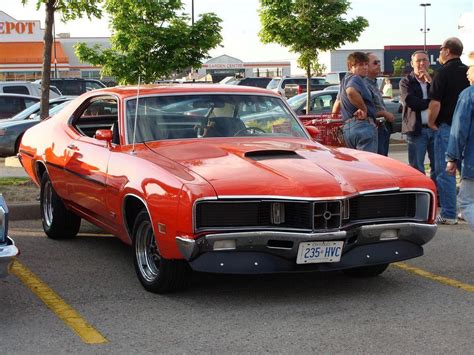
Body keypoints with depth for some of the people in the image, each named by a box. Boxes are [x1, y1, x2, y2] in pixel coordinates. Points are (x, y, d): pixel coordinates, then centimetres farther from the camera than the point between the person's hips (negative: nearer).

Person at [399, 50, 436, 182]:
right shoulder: (406, 82, 4)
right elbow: (411, 103, -12)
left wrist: (430, 81, -8)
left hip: (435, 128, 3)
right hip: (417, 130, -3)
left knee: (437, 166, 5)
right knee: (416, 168, -1)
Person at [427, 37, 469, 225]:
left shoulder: (444, 73, -12)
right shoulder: (468, 72, 8)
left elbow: (435, 103, -18)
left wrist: (431, 123, -4)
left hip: (447, 127, -7)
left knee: (445, 172, -1)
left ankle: (448, 214, -1)